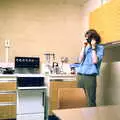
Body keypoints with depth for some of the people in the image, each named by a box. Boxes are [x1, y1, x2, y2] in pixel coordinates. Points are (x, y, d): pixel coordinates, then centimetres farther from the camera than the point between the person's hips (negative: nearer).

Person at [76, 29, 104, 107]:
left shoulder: (100, 48, 2)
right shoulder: (86, 47, 17)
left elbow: (95, 61, -10)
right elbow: (81, 60, 5)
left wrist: (93, 47, -7)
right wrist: (84, 47, 3)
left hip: (90, 76, -5)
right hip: (80, 75, 5)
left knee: (91, 101, -3)